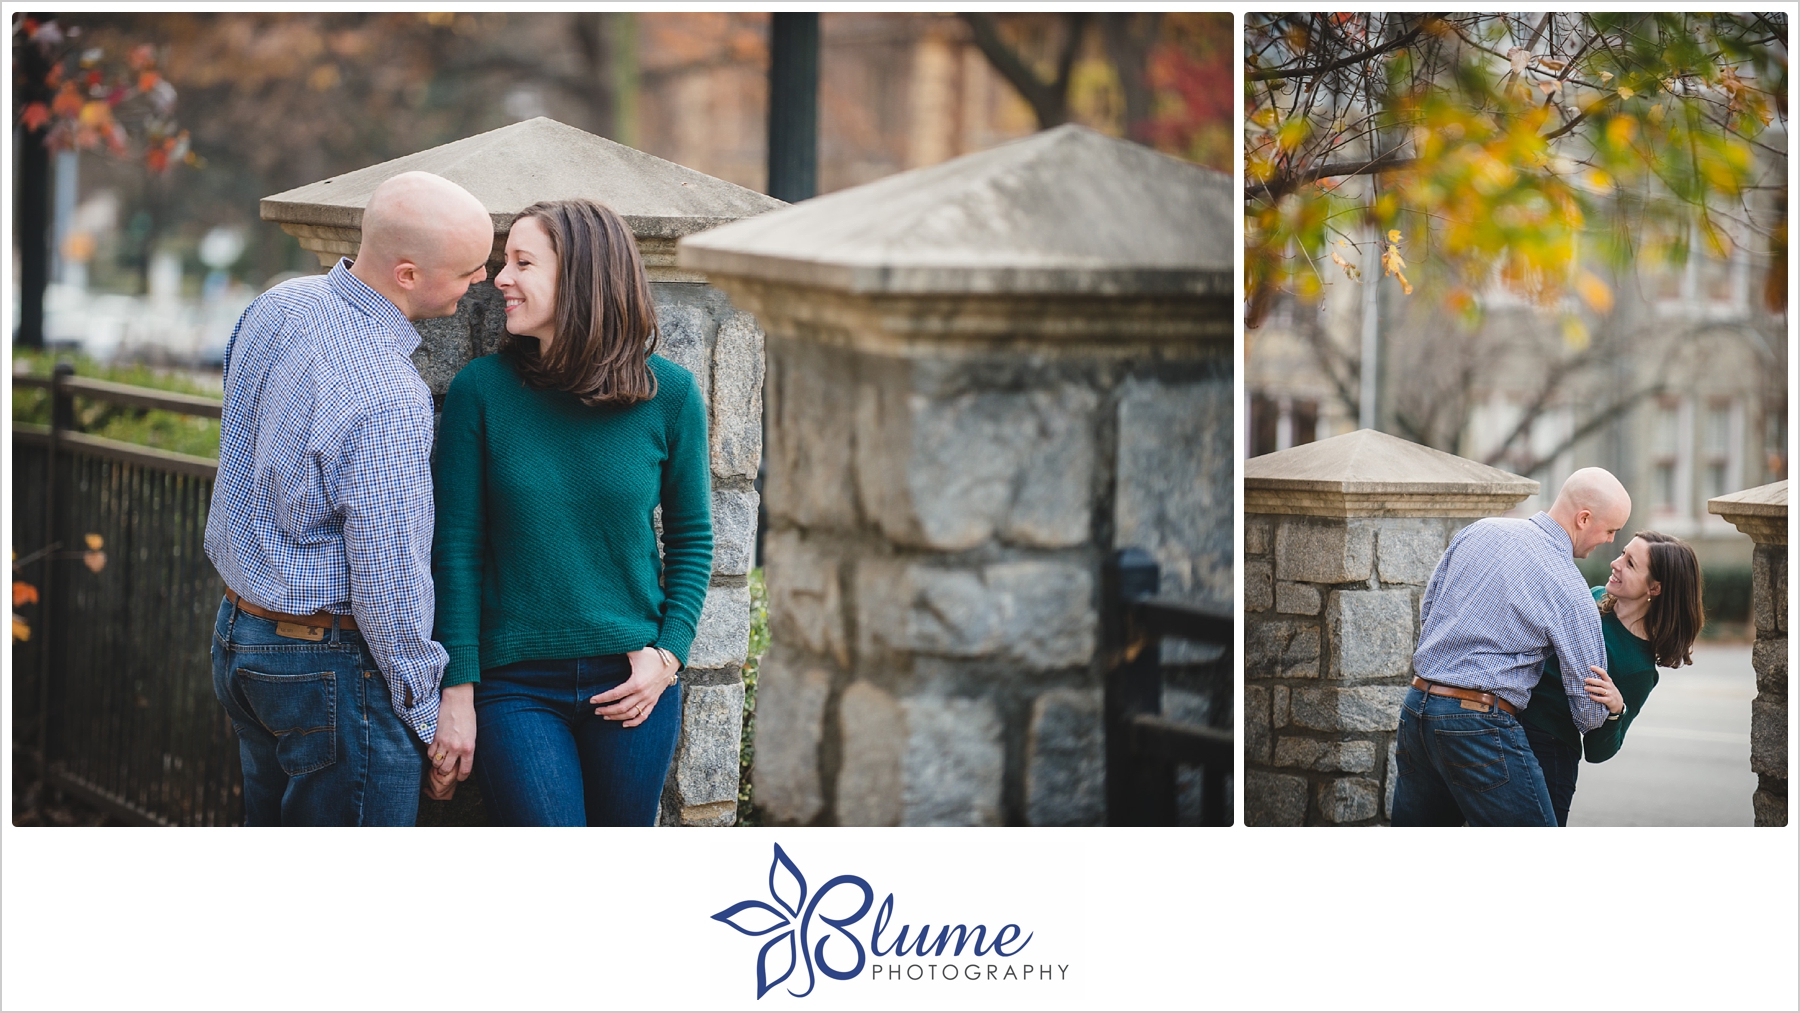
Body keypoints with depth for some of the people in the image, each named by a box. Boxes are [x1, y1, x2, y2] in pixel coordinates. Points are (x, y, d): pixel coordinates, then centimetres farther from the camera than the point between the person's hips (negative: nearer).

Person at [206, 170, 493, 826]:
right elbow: (388, 579, -23)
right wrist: (432, 702, -10)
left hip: (238, 631, 9)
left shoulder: (275, 307, 0)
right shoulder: (389, 403, -27)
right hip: (334, 667, -9)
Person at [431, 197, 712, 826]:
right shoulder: (481, 390, -4)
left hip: (630, 684, 2)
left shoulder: (669, 394, -1)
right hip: (519, 686, -2)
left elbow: (691, 536, 10)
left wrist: (668, 655, -1)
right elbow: (456, 551, -2)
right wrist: (457, 690, -5)